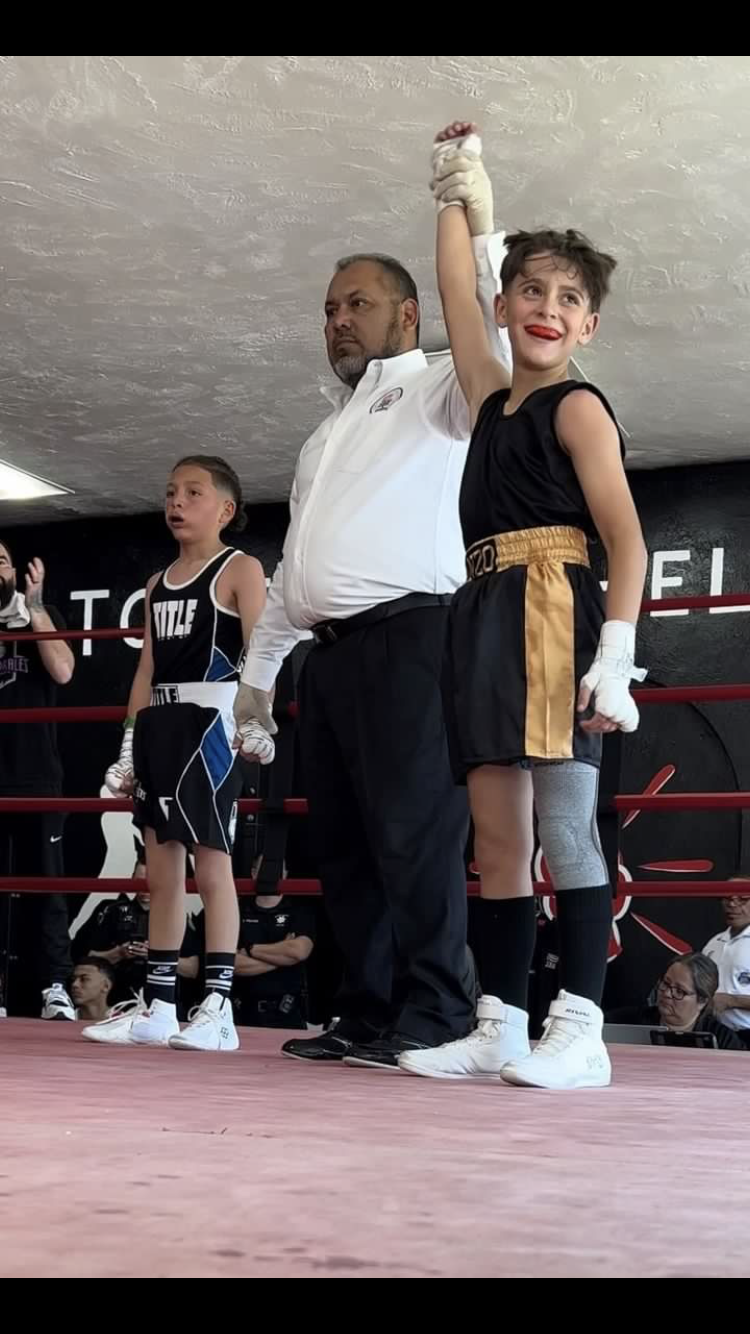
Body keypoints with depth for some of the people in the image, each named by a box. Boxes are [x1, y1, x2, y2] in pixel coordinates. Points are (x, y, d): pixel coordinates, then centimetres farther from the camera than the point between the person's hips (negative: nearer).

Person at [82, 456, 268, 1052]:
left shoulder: (240, 569, 0)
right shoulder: (158, 583, 19)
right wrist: (130, 743, 14)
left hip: (210, 718, -7)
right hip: (158, 723, 7)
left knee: (211, 864, -8)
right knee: (162, 870, 8)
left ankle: (219, 1008, -7)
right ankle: (156, 1006, 12)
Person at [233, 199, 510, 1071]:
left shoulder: (435, 393, 7)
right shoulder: (330, 429, 29)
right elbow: (292, 565, 30)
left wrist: (473, 217, -20)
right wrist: (258, 669, 27)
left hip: (408, 637, -8)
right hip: (331, 651, 8)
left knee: (413, 830, -13)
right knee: (342, 840, 4)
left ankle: (433, 1020, -11)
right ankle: (366, 1014, 8)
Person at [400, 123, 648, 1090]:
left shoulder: (578, 408, 0)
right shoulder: (493, 401, 20)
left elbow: (627, 540, -9)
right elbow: (456, 294, 30)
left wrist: (616, 654, -20)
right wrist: (457, 194, 32)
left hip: (552, 611, -8)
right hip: (485, 617, 8)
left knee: (563, 826, -11)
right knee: (495, 836, 5)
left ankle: (579, 1031, -11)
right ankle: (500, 1025, 7)